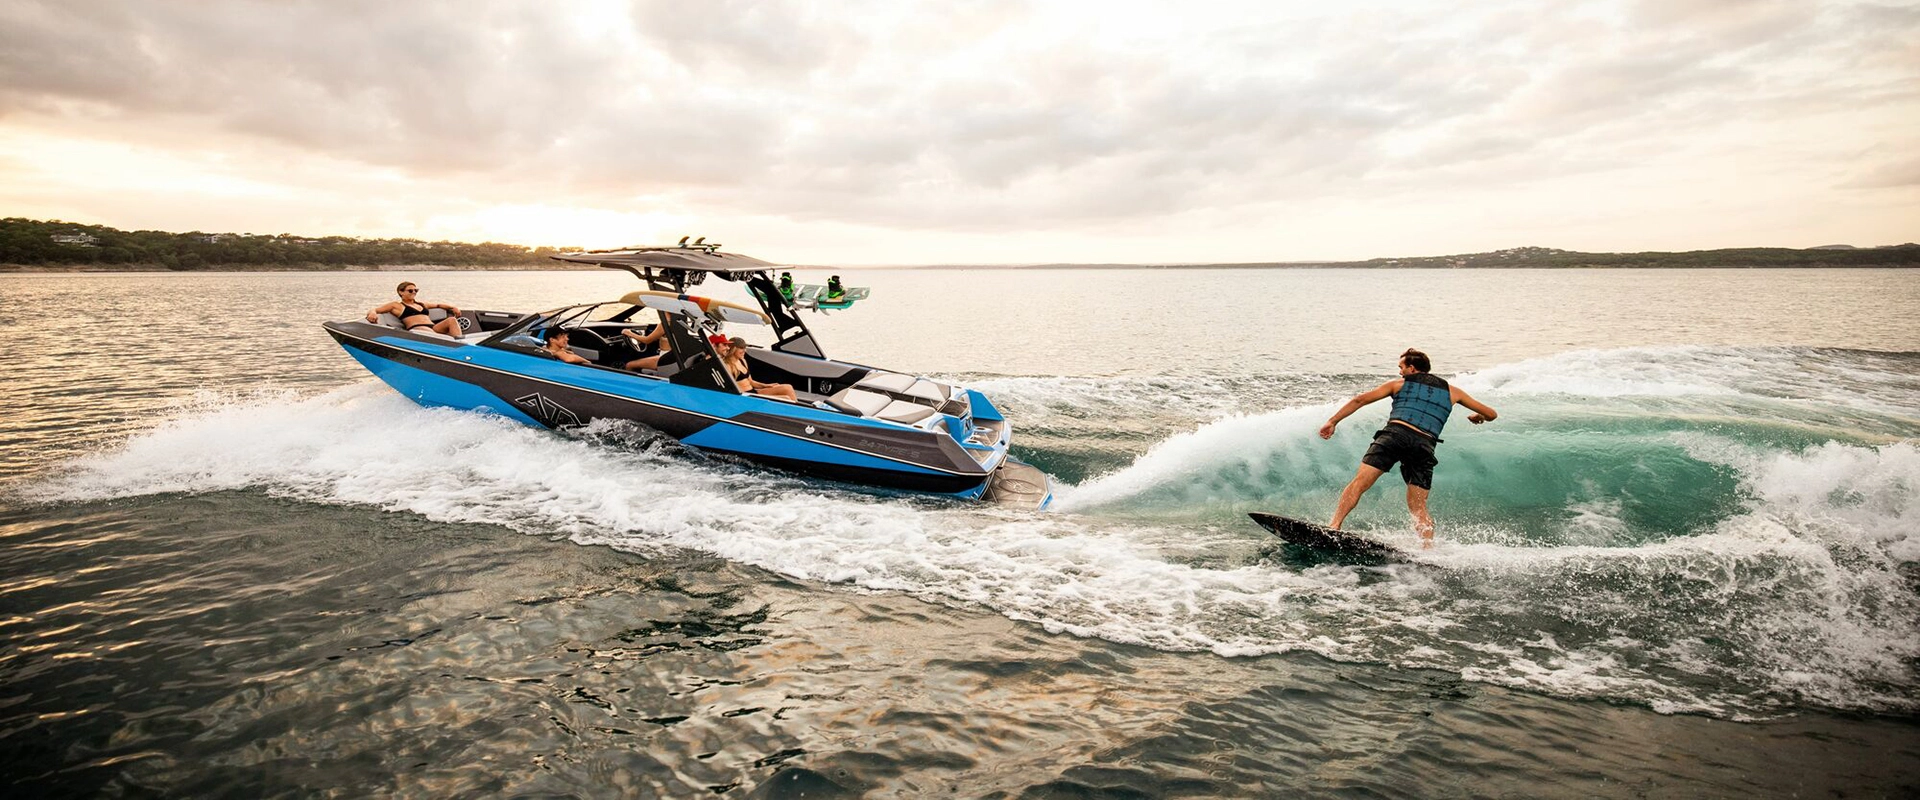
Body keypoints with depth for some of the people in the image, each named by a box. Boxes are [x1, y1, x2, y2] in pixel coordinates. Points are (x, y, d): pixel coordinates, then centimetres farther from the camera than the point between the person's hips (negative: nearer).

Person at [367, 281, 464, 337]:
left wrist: (452, 308, 26)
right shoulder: (396, 305, 18)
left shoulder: (421, 304, 35)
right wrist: (372, 314, -10)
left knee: (451, 320, -22)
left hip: (434, 327, 6)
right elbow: (374, 310, 16)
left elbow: (438, 305, 44)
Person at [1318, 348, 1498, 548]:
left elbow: (1360, 399, 14)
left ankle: (1334, 526, -23)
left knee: (1360, 482, -9)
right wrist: (1476, 417, 56)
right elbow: (1491, 414, 33)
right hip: (1424, 445, 3)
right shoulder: (1451, 391, 27)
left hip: (1395, 434, -2)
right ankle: (1429, 549, -2)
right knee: (1418, 507, 10)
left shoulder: (1399, 383, 22)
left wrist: (1333, 421, 17)